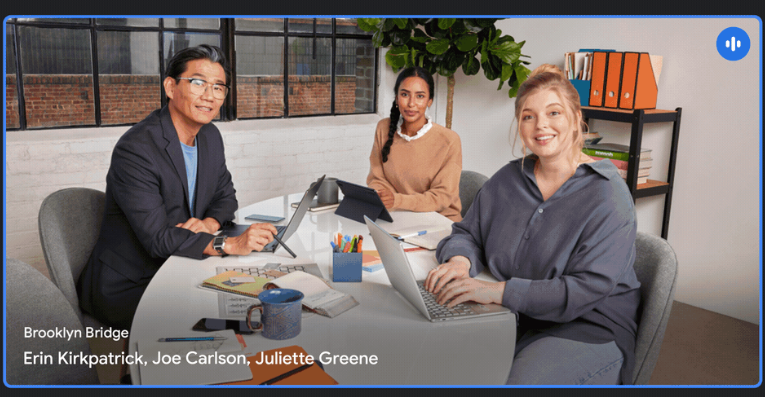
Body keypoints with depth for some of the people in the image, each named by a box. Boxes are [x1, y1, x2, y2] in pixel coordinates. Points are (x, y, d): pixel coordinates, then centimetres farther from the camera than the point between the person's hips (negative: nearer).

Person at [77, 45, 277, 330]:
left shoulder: (211, 137, 5)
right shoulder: (134, 149, -22)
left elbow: (225, 195, 15)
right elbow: (157, 239, -27)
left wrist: (208, 223, -9)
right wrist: (230, 244, -36)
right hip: (126, 289, -7)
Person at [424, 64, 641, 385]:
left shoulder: (608, 196, -12)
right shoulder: (508, 179, 8)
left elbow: (587, 290, -20)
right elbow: (468, 233, 13)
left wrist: (498, 291, -29)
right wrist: (460, 260, -13)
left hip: (588, 328, -4)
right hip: (515, 317, 5)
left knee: (519, 381, -32)